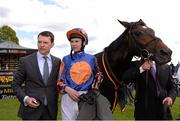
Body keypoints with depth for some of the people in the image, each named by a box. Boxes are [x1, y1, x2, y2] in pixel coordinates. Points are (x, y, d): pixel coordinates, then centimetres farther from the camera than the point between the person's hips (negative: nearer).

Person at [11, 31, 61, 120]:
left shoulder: (57, 62, 4)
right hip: (31, 110, -2)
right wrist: (25, 98, -12)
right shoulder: (25, 61, -1)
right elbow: (15, 84, 2)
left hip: (50, 110, 2)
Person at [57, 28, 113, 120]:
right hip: (69, 97, -1)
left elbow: (98, 74, 22)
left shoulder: (91, 58, 6)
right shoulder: (66, 59, 4)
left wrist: (96, 85, 4)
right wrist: (68, 89, -15)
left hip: (87, 97, 1)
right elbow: (60, 80, 3)